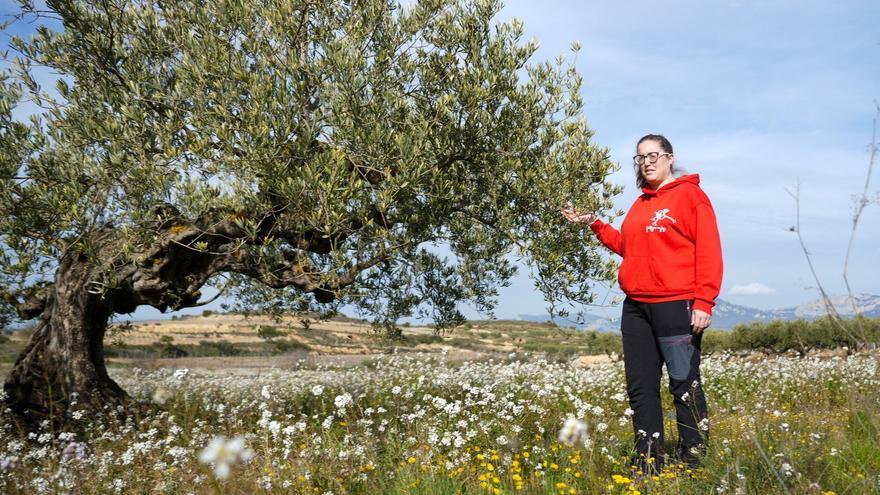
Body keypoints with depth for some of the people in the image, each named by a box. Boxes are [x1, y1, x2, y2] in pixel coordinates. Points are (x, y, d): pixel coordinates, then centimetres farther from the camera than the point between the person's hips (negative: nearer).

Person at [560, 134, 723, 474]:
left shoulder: (690, 194, -2)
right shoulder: (640, 204, 19)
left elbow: (708, 253, -8)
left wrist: (703, 303, -15)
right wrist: (594, 224, 17)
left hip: (677, 305, -7)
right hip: (636, 306, 8)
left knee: (684, 384, -2)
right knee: (640, 386, 9)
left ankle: (692, 459, 8)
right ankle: (648, 462, 19)